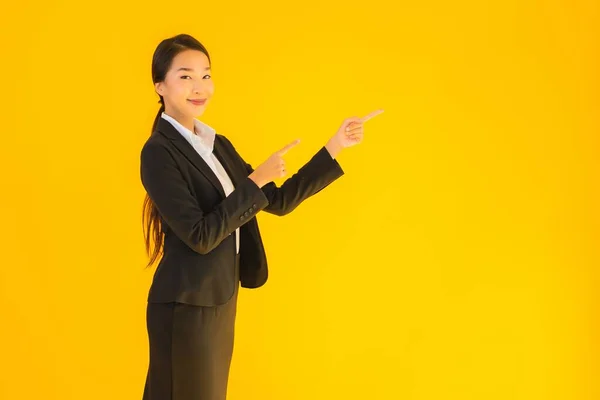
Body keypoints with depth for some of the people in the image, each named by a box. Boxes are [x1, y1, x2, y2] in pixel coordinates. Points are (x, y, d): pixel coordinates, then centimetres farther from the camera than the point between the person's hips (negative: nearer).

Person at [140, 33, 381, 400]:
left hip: (220, 303, 8)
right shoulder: (159, 152, -15)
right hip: (186, 306, -8)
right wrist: (255, 180, -19)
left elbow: (279, 201, 11)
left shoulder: (218, 145, 10)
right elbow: (200, 236, -21)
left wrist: (335, 147, 7)